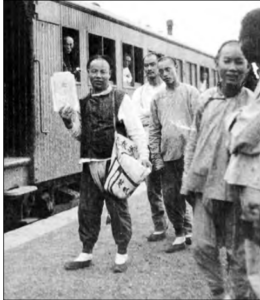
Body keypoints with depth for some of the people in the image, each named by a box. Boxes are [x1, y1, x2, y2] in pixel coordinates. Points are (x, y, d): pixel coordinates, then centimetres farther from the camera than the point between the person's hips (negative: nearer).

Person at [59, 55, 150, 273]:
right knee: (87, 209, 10)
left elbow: (135, 129, -7)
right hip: (90, 163, 5)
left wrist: (143, 153, -17)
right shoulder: (83, 102, 11)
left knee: (118, 208, 4)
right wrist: (69, 121, -3)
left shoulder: (121, 99, -3)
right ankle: (86, 253, 25)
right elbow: (79, 134, 14)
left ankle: (122, 254, 19)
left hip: (114, 162, -4)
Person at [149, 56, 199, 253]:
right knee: (170, 197, 6)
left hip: (188, 153, -4)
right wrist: (156, 157, 4)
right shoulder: (157, 98, 11)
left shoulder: (190, 92, 0)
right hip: (167, 155, 4)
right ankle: (180, 235, 19)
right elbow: (154, 130, 11)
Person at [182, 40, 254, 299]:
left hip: (234, 190, -3)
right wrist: (188, 176, 8)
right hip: (204, 186, 3)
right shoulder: (206, 99, 4)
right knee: (202, 246, 8)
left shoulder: (253, 103, -7)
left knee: (237, 251, 10)